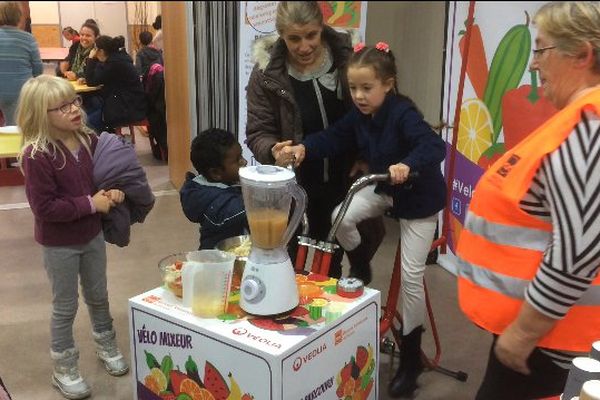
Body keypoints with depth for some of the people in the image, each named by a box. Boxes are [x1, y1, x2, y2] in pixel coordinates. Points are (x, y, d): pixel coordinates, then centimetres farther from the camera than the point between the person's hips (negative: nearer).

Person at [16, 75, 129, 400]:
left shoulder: (89, 141, -6)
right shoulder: (36, 156, -24)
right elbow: (44, 208, -27)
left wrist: (113, 191, -11)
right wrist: (90, 204, -25)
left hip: (92, 235, 6)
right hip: (59, 244, -5)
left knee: (98, 296, 22)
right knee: (65, 306, 10)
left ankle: (106, 346, 46)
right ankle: (64, 369, 31)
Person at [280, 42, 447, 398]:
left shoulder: (403, 114, -27)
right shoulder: (359, 116, -5)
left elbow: (435, 146, -39)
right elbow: (333, 138, -6)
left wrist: (407, 165, -58)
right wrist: (303, 148, -25)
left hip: (418, 197, -6)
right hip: (384, 189, 7)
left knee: (411, 275, -4)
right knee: (341, 217, -17)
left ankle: (411, 356, 12)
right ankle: (361, 268, 14)